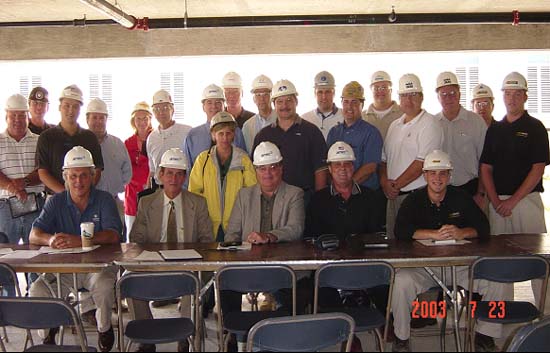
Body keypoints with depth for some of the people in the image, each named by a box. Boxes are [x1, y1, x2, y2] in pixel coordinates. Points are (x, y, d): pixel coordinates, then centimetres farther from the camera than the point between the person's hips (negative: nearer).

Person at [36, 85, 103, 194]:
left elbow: (97, 171, 10)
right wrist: (64, 192, -12)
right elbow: (42, 173, 2)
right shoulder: (46, 137, 7)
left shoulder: (90, 137, 13)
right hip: (56, 197, -1)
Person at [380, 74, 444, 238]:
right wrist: (385, 183, -1)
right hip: (393, 195, 7)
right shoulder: (394, 125, 17)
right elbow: (384, 158, 18)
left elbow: (422, 163, -15)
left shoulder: (429, 123, -6)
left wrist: (396, 185, -9)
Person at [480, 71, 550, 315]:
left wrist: (513, 200, -13)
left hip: (527, 199, -4)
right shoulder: (494, 129, 13)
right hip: (498, 202, 4)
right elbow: (486, 168, 10)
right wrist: (495, 201, -4)